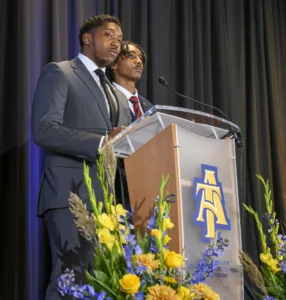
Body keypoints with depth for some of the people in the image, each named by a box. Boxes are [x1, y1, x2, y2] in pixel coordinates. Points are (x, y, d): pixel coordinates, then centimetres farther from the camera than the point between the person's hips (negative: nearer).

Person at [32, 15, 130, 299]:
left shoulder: (118, 96, 27)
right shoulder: (58, 73, 4)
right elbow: (44, 130, -11)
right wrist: (101, 142, -20)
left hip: (109, 197, 7)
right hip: (71, 192, -7)